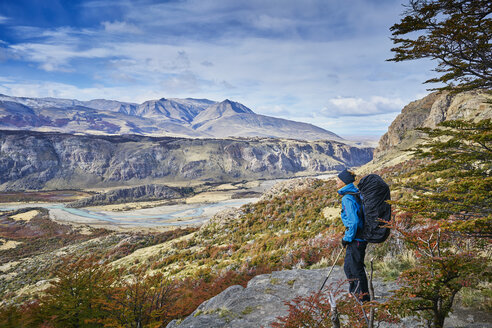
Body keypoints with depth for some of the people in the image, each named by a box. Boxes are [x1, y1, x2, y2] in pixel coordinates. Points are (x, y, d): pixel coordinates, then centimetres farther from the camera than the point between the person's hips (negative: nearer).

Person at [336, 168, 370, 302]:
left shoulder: (347, 198, -21)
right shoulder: (356, 193, 8)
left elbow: (354, 222, -27)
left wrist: (347, 238, -15)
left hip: (356, 239, -10)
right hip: (358, 237, 10)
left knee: (356, 269, 2)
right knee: (348, 267, 20)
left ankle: (364, 299, 15)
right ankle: (354, 295, 33)